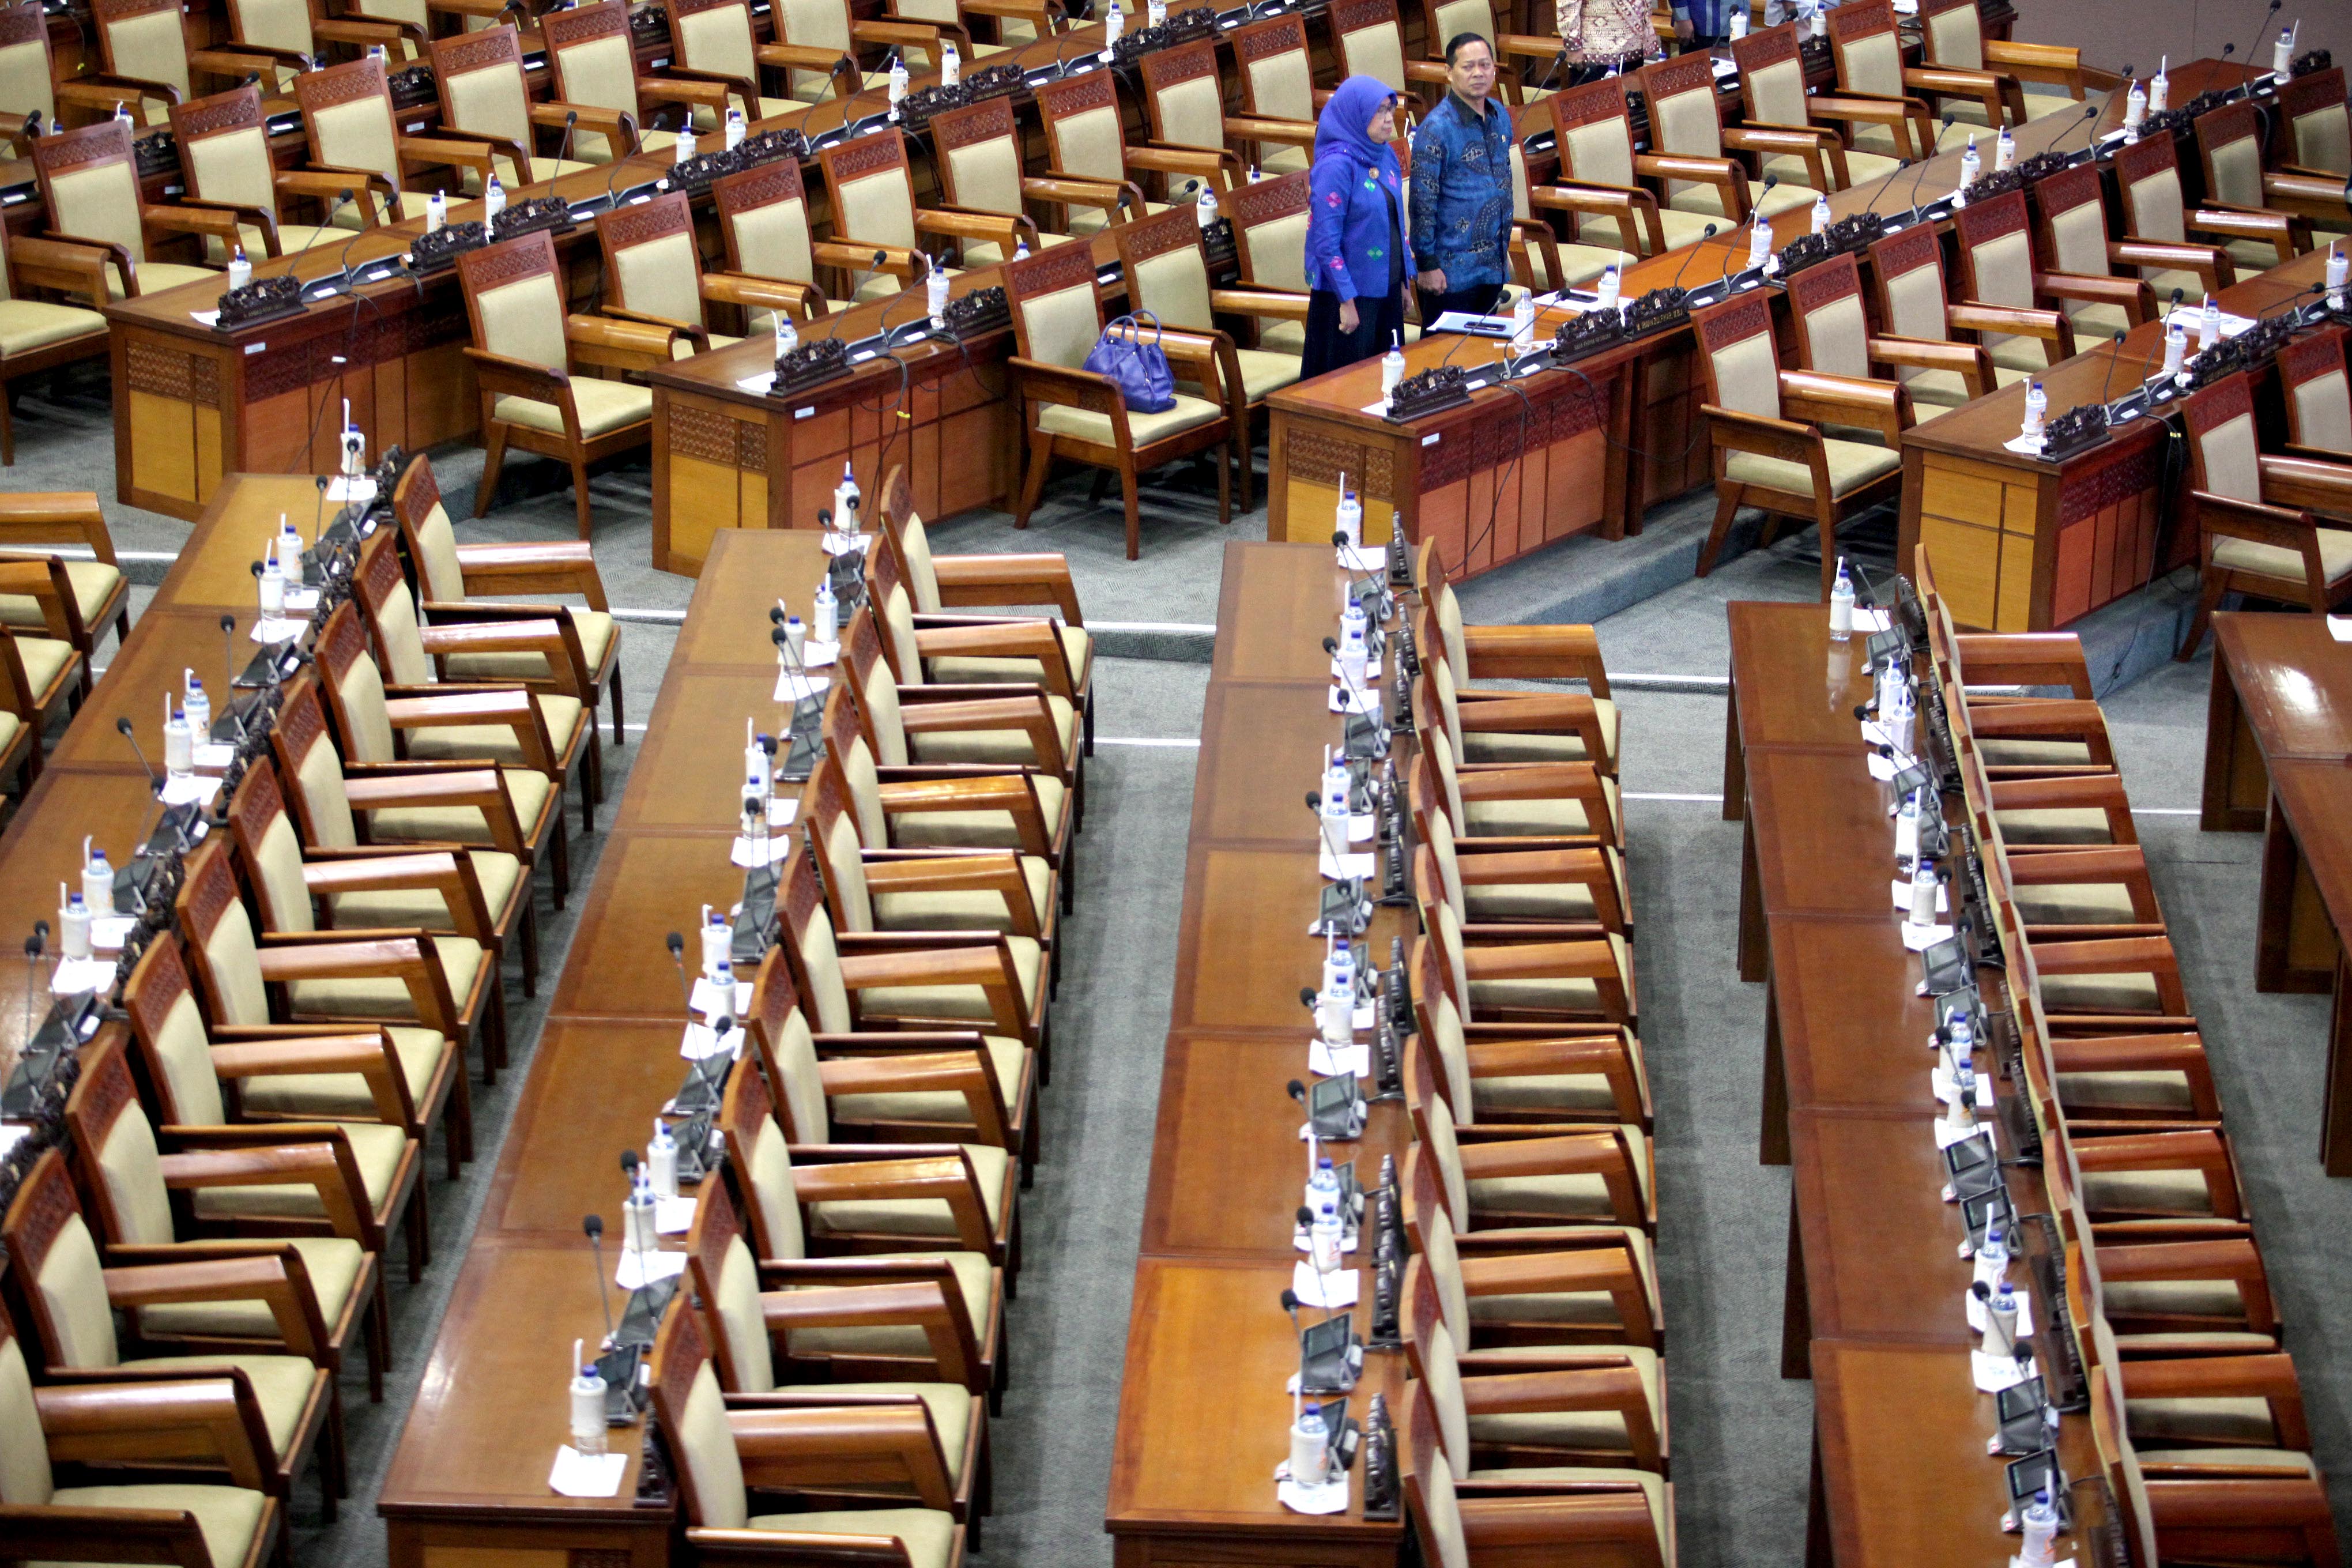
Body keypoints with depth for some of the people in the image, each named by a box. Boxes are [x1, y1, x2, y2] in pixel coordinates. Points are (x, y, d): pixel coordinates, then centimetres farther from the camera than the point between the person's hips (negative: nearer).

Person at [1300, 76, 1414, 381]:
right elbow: (1326, 242, -19)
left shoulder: (1386, 156, 6)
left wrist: (1403, 280, 15)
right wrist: (1347, 301, -19)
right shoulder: (1336, 166, -18)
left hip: (1386, 288, 8)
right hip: (1350, 291, -8)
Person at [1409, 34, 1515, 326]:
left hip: (1493, 266, 7)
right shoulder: (1436, 129, -15)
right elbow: (1422, 202, -15)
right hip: (1452, 270, -7)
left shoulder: (1501, 117, 7)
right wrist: (1427, 265, -15)